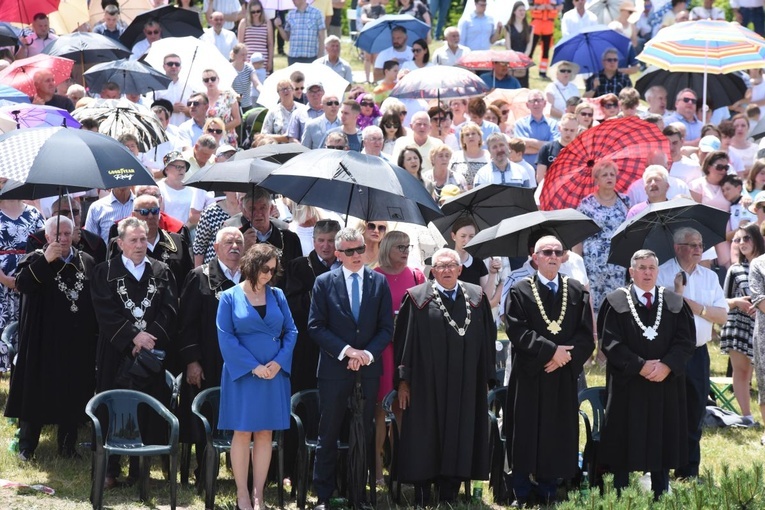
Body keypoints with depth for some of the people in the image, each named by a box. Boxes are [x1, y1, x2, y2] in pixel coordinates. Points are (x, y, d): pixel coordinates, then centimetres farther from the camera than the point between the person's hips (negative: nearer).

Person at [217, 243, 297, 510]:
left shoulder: (277, 296, 6)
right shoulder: (230, 297, -3)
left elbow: (291, 331, 6)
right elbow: (225, 337, -8)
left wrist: (279, 362, -9)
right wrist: (253, 366, -14)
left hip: (274, 374, 3)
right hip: (241, 374, -3)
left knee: (265, 433, 4)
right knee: (242, 433, 0)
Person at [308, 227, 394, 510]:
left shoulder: (379, 282, 6)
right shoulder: (324, 282, 1)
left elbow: (387, 327, 4)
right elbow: (316, 327, -4)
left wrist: (367, 353, -11)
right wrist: (347, 350, -13)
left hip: (368, 369, 2)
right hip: (334, 369, -2)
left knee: (364, 435, 6)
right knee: (328, 435, 1)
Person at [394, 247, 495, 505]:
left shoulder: (476, 297, 7)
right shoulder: (418, 298, -1)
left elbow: (486, 339, 10)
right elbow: (404, 340, -2)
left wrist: (487, 377, 7)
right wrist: (403, 380, -6)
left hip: (465, 385, 3)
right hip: (427, 385, -3)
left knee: (458, 440, 5)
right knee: (426, 441, 1)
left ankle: (449, 496, 13)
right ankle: (422, 498, 8)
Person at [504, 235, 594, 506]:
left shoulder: (577, 292, 8)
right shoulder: (520, 291, 0)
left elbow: (586, 335, 3)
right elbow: (517, 331, -10)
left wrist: (565, 356, -13)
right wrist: (551, 350, -17)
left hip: (563, 376, 3)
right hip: (529, 375, -2)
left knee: (557, 439, 4)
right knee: (526, 438, -1)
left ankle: (548, 497, 12)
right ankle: (521, 498, 6)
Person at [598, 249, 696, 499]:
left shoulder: (674, 302, 6)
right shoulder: (617, 302, -2)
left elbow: (686, 340, 0)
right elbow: (610, 341, -9)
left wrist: (666, 365, -15)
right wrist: (640, 366, -17)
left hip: (666, 383, 3)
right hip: (627, 383, -2)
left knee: (662, 438, 5)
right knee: (625, 440, 0)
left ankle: (660, 495, 13)